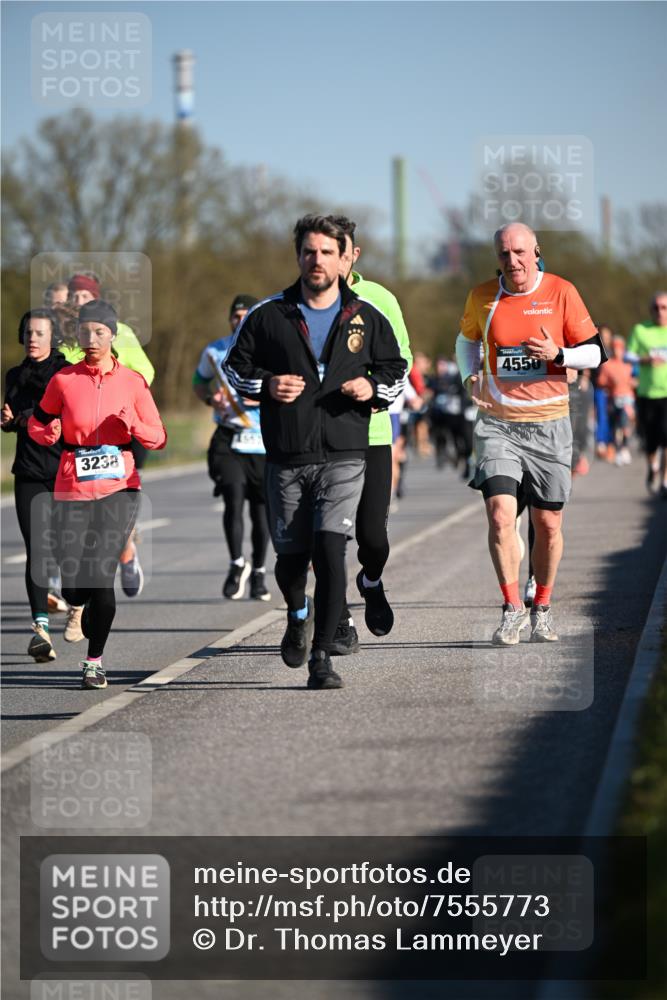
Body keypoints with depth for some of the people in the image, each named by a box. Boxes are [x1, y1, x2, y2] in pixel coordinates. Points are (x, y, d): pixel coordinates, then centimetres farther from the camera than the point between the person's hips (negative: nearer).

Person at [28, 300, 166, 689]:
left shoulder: (132, 381, 3)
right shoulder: (64, 380, 2)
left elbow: (159, 438, 7)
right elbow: (38, 423, 13)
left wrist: (133, 425, -13)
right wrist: (48, 433, -10)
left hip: (119, 487, -1)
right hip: (73, 489, 1)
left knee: (101, 575, -16)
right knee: (74, 588, -4)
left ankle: (95, 660, -2)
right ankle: (90, 624, 33)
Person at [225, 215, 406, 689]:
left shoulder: (367, 318, 6)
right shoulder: (269, 316, 5)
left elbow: (396, 369, 16)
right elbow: (236, 366, 12)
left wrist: (372, 388, -5)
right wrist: (265, 385, -8)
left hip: (343, 457, -1)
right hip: (286, 458, 1)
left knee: (330, 548, -17)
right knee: (290, 557, 7)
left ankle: (321, 656, -11)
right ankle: (299, 614, 43)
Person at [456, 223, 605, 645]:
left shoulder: (561, 292, -3)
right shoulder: (482, 297, 2)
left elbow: (595, 353, 1)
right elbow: (467, 339, 22)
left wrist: (558, 354, -17)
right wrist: (469, 377, 4)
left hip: (549, 425, 0)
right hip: (498, 424, 0)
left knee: (548, 525, 5)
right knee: (500, 514, -15)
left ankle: (542, 608, 25)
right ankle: (513, 608, -3)